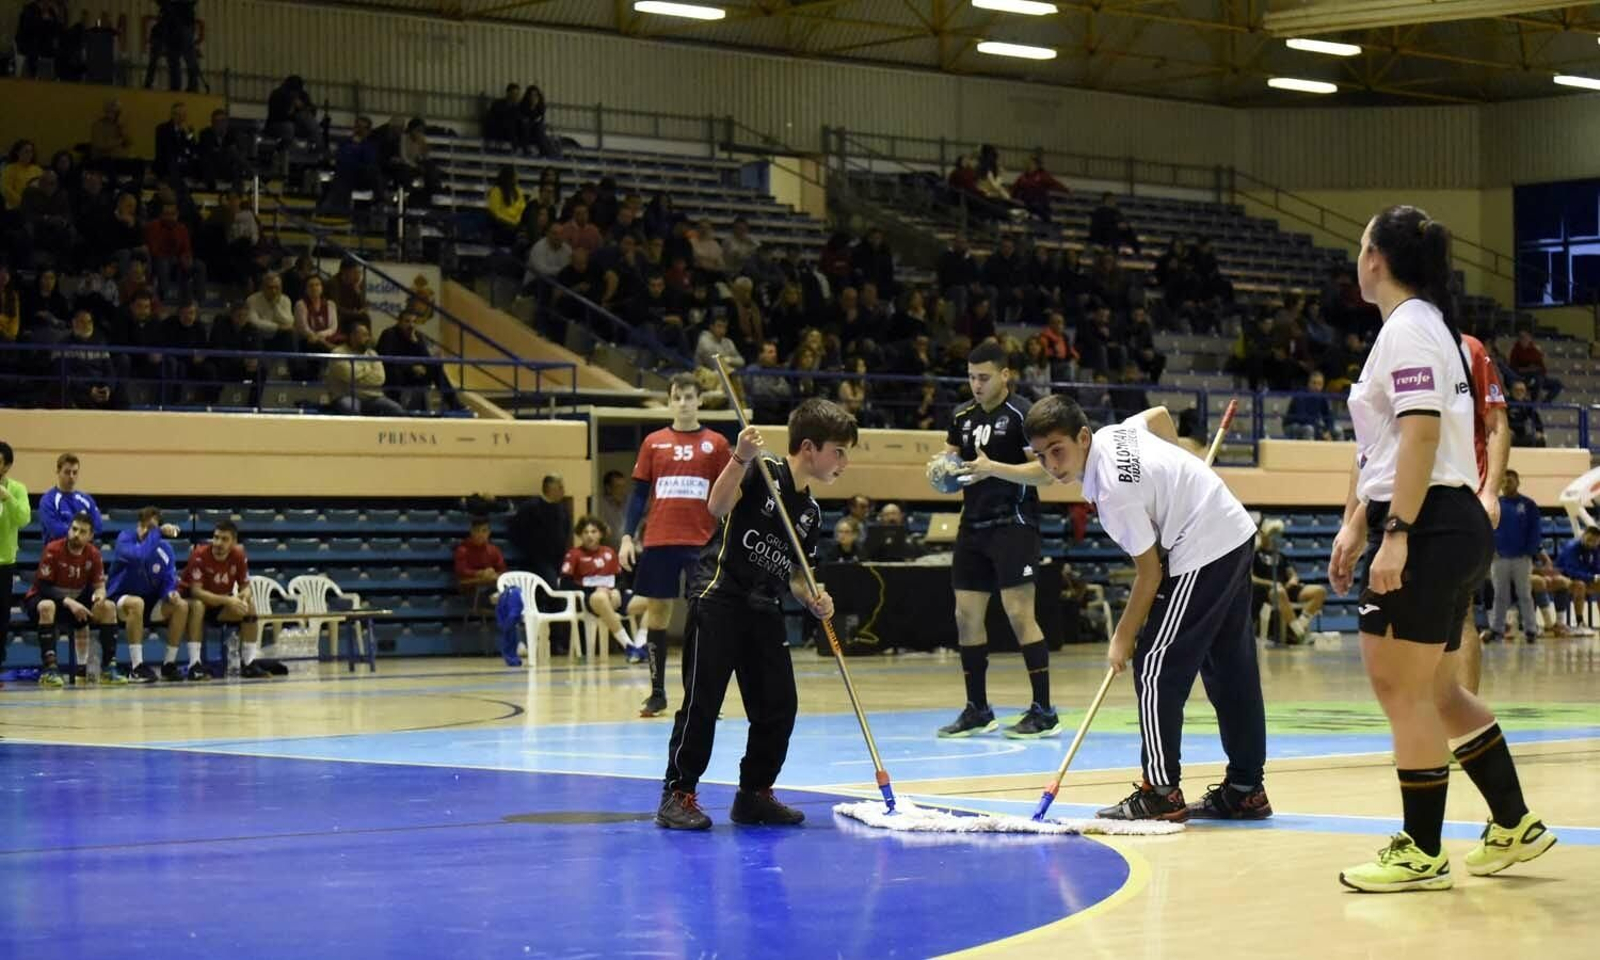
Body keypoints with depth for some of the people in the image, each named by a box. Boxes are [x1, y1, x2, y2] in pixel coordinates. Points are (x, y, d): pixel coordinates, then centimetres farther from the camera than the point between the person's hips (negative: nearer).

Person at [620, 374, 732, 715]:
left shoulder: (716, 443, 6)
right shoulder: (653, 443, 9)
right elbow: (639, 493, 10)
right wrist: (627, 537, 1)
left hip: (701, 543, -1)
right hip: (658, 542, 1)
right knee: (657, 613, 4)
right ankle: (657, 692, 13)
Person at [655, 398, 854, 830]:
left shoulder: (810, 511, 13)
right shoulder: (762, 472, -8)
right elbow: (717, 506, -25)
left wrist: (813, 600, -1)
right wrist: (741, 458, -38)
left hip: (763, 608, 8)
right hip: (719, 596, -8)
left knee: (779, 706, 4)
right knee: (703, 699, -8)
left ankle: (754, 794, 17)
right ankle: (677, 794, 0)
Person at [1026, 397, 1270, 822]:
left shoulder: (1112, 492, -23)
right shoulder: (1114, 433, 0)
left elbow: (1150, 573, -17)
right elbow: (1160, 414, 22)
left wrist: (1123, 638, -6)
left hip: (1203, 555, -10)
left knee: (1156, 669, -7)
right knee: (1231, 671, 13)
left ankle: (1161, 792, -6)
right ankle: (1245, 790, 19)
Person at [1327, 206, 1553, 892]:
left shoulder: (1408, 327, -11)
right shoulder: (1426, 326, 20)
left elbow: (1421, 434, -21)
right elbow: (1379, 447, 23)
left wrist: (1396, 533, -24)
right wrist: (1354, 525, 24)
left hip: (1427, 527, -10)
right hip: (1453, 528, 10)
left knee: (1402, 689, -5)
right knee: (1436, 691, 15)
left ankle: (1422, 853, 0)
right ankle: (1514, 825, 21)